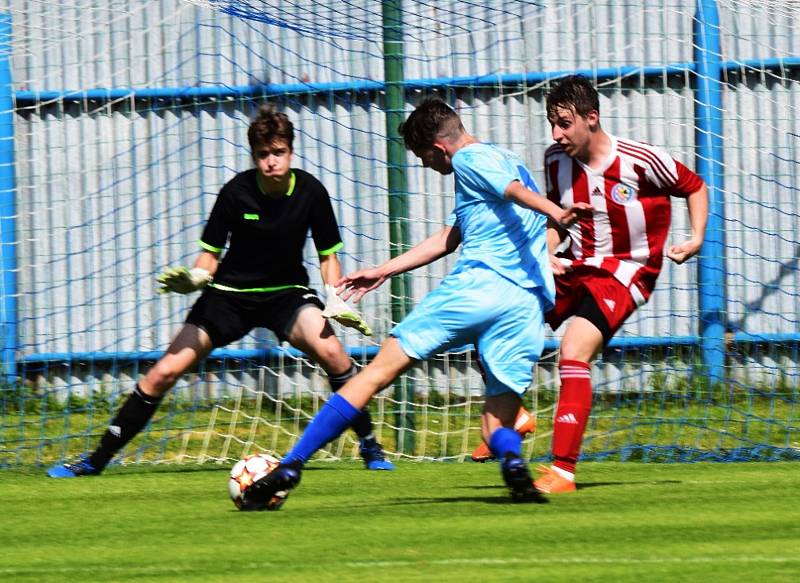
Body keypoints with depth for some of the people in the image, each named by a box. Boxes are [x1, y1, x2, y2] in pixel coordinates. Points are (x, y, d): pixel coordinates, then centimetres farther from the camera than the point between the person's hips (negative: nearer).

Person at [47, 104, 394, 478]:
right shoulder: (236, 192, -16)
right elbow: (210, 254, -6)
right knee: (164, 372, -10)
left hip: (286, 291, 0)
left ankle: (369, 446, -11)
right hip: (230, 292, 0)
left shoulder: (310, 192, -12)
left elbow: (328, 255, 1)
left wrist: (334, 299, -15)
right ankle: (96, 460, 1)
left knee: (331, 352, -30)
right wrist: (193, 278, -27)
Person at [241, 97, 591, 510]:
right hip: (528, 303, 7)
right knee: (498, 426, 8)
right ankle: (513, 462, -29)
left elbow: (515, 190, -16)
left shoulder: (470, 160, 5)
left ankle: (290, 468, -3)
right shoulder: (506, 162, 32)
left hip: (476, 286, -7)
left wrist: (556, 214, -34)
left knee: (379, 371, 0)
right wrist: (384, 271, 39)